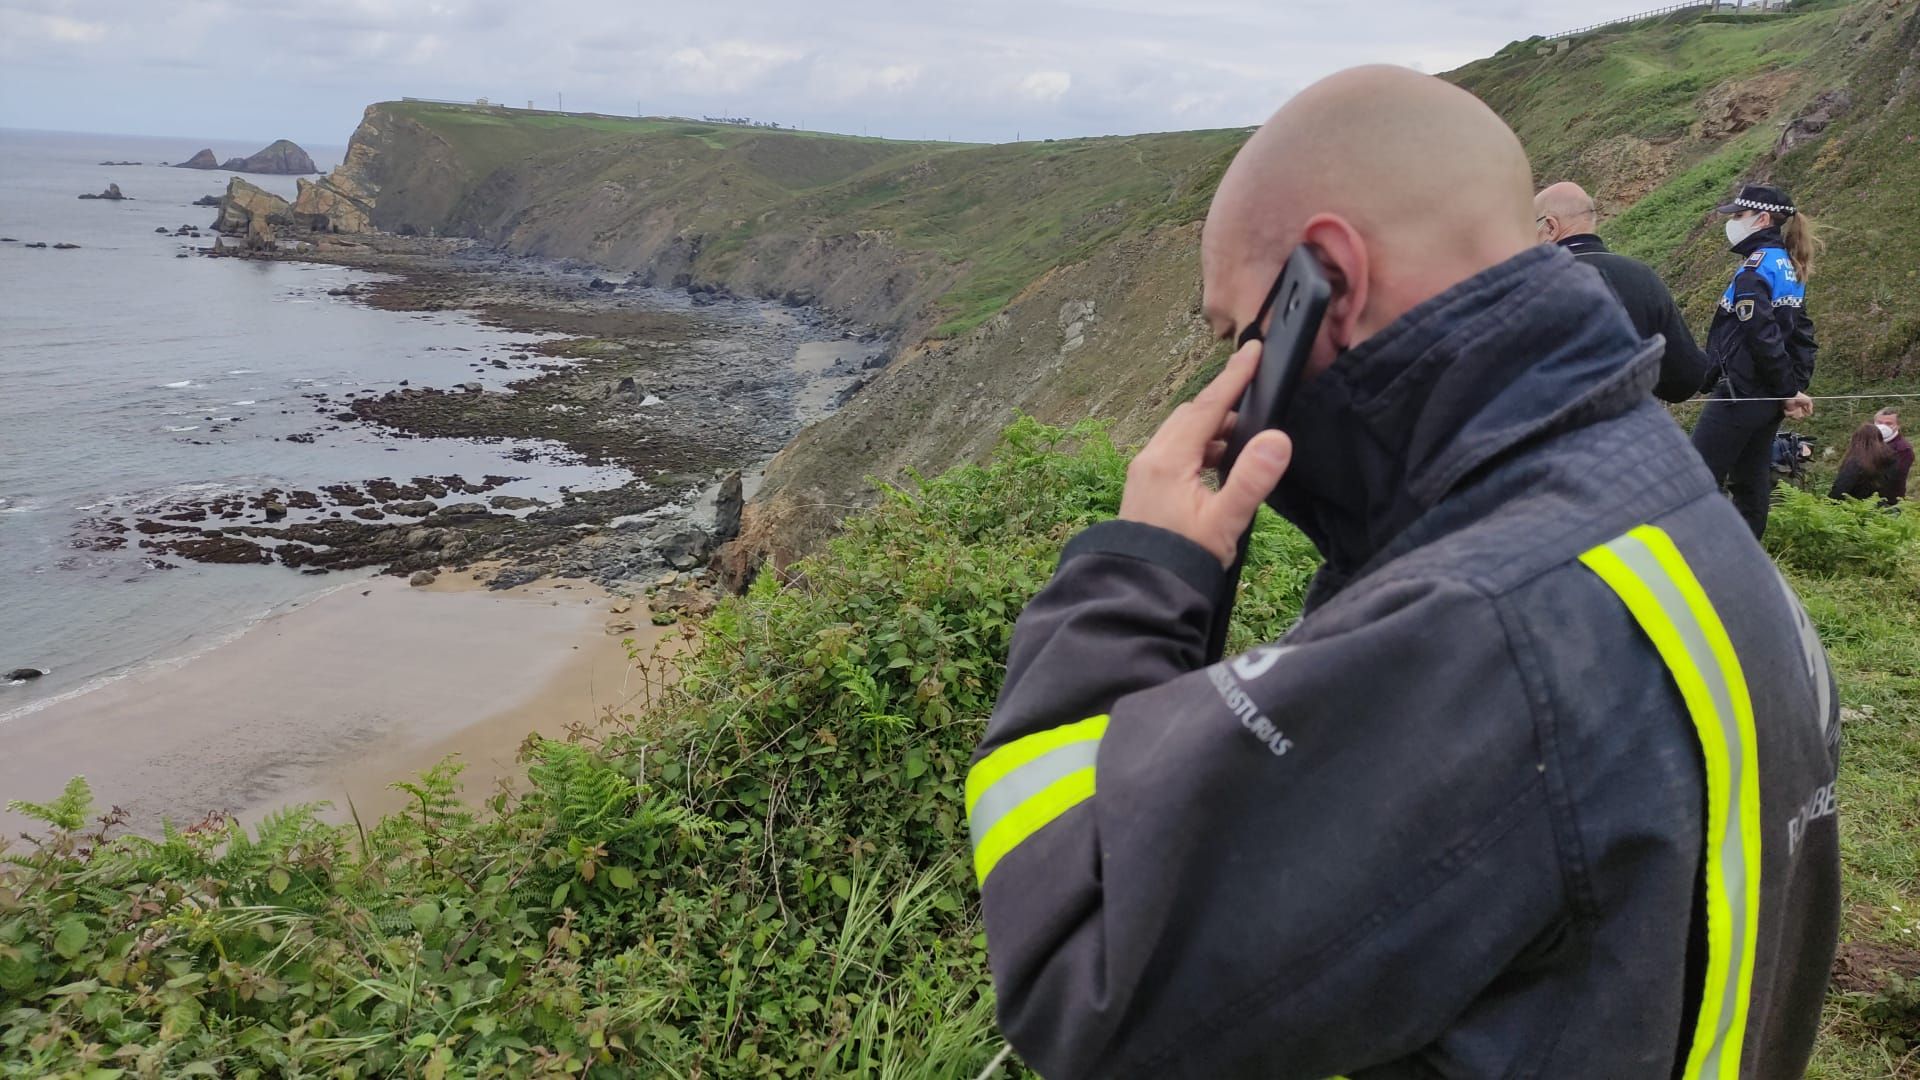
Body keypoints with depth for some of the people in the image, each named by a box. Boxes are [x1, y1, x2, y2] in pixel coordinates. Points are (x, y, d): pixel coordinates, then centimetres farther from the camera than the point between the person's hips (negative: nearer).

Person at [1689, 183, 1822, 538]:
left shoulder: (1755, 268, -16)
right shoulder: (1788, 267, 13)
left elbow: (1762, 336, -20)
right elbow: (1801, 334, 14)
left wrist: (1790, 390, -12)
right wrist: (1797, 386, 7)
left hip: (1738, 396, -9)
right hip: (1767, 398, 9)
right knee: (1751, 481, 14)